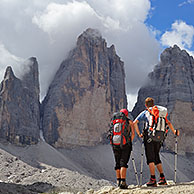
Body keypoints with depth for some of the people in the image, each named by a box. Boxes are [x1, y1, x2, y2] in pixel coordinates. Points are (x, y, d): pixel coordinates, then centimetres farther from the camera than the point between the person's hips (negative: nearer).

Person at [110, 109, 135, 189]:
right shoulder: (129, 121, 8)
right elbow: (133, 134, 0)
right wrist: (130, 142, 13)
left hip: (115, 144, 3)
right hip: (126, 144, -3)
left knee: (117, 163, 13)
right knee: (123, 163, -5)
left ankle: (118, 181, 14)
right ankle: (123, 182, -14)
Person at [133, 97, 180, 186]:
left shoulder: (145, 113, 7)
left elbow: (134, 123, -1)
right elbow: (168, 123, 16)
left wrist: (138, 134, 4)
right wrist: (174, 131, 25)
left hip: (149, 136, -4)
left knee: (150, 158, -3)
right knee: (156, 158, 16)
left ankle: (153, 180, -9)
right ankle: (162, 178, 11)